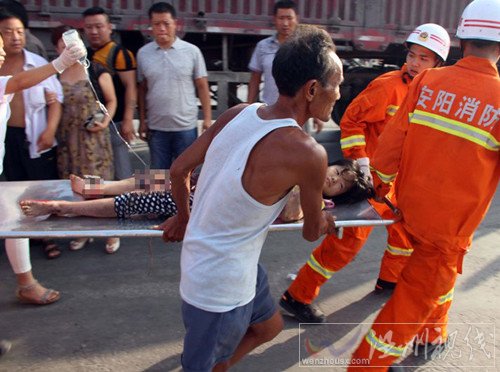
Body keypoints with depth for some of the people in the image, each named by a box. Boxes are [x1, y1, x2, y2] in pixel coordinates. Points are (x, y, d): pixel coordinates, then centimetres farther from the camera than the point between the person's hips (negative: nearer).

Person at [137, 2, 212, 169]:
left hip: (186, 126, -2)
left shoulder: (192, 51, -4)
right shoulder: (143, 53, 2)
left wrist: (207, 118, -5)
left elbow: (202, 87, -1)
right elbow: (142, 89, 7)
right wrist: (142, 120, 5)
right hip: (156, 127, 2)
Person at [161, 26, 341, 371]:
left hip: (203, 254, 7)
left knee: (268, 326, 28)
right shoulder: (307, 152, -25)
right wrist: (326, 221, 17)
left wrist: (184, 218, 20)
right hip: (222, 285, -7)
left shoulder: (238, 113, -7)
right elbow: (313, 231, -7)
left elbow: (179, 169, 3)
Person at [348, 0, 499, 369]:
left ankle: (432, 336, 52)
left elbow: (391, 141, -6)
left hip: (410, 207, 5)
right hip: (449, 224, -5)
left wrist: (380, 186, 10)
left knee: (440, 273, 31)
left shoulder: (426, 80, -7)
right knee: (413, 301, 10)